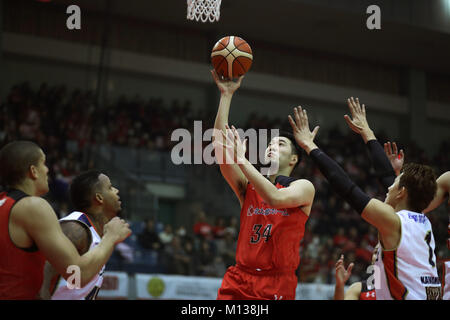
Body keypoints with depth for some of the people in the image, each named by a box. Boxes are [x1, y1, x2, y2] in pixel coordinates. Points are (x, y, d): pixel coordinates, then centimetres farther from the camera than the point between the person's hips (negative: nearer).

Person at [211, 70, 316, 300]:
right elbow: (220, 144, 2)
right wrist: (226, 95, 0)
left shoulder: (303, 187, 2)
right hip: (239, 281, 3)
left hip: (277, 285, -3)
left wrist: (241, 159, -17)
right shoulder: (248, 187, 12)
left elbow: (276, 198, -20)